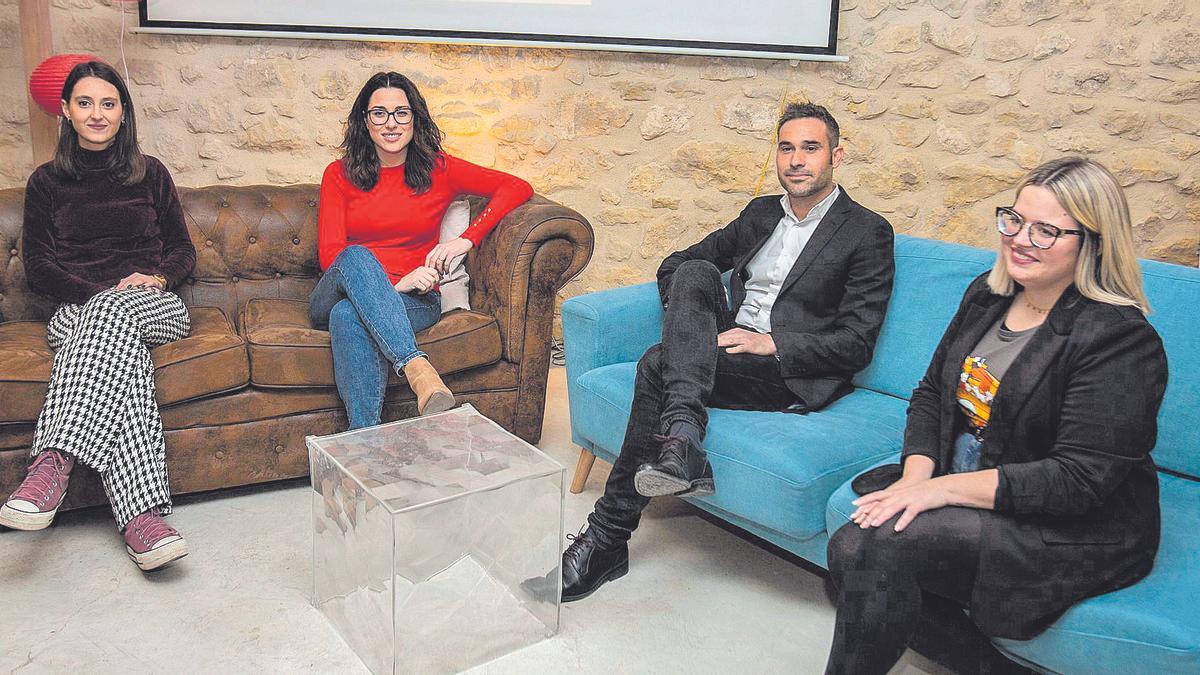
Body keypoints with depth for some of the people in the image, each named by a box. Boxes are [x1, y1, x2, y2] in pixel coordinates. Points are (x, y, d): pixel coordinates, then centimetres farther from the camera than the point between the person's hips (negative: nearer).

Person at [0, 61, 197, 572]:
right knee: (122, 355, -38)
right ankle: (142, 517, -53)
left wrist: (157, 277, -8)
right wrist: (101, 292, -10)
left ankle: (54, 461, -50)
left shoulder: (149, 173, 17)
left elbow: (183, 250, 16)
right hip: (79, 308, -1)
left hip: (154, 305, 1)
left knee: (113, 319, -39)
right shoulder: (47, 181, 16)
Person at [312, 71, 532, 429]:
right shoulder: (340, 174, 9)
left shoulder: (438, 169, 8)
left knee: (349, 317, -36)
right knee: (357, 256, -35)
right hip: (339, 291, 1)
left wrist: (466, 240, -11)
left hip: (413, 300, -1)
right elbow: (329, 252, -1)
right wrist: (395, 283, -18)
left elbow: (518, 187, 2)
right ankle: (415, 364, -53)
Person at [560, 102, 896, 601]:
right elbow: (674, 265, 23)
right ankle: (681, 435, -40)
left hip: (794, 375, -6)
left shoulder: (868, 233, 2)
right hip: (729, 351, 6)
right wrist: (685, 312, 0)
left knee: (659, 366, -28)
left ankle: (609, 537, -22)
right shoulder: (761, 213, 20)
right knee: (695, 272, -23)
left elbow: (856, 344, -7)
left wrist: (769, 343, -19)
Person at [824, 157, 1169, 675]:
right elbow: (931, 393, 10)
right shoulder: (987, 295, 7)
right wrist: (916, 475, -9)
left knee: (884, 540, -27)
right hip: (963, 492, 7)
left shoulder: (1122, 340, -16)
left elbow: (1080, 480, -21)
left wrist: (944, 488, -25)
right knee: (851, 545, -20)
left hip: (1076, 530, -6)